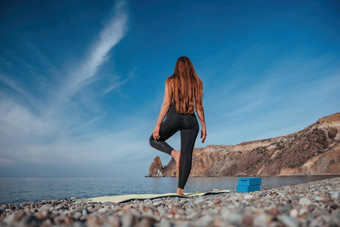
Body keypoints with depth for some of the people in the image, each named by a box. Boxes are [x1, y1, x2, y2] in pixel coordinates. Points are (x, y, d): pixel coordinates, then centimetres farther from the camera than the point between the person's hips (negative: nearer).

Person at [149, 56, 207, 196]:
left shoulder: (170, 81, 2)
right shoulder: (197, 82, 8)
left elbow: (166, 104, -5)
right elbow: (199, 106, 4)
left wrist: (158, 124, -3)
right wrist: (203, 127, 9)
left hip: (173, 117, -2)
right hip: (190, 120, 2)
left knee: (154, 140, 19)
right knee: (187, 154, 2)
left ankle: (174, 153, -7)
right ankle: (180, 190, 1)